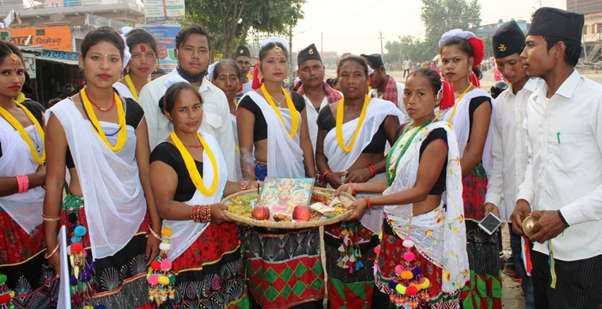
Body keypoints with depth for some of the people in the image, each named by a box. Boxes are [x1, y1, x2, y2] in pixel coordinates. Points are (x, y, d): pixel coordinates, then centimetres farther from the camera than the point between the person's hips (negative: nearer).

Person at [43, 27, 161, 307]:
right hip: (87, 224, -3)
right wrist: (51, 244, -2)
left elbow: (145, 172, 4)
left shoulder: (133, 111, 2)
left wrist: (155, 228, 3)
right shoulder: (63, 115, -8)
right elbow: (54, 182, -4)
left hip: (135, 221, 3)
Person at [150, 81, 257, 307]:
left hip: (224, 237, 6)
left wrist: (246, 187, 6)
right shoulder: (164, 153, -11)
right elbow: (165, 206, -16)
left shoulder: (210, 141, 11)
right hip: (190, 244, -6)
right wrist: (206, 211, -25)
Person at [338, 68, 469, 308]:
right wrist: (355, 187, 10)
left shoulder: (437, 135, -14)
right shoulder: (403, 130, 10)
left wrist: (368, 202, -20)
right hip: (395, 226, 7)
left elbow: (420, 190, -18)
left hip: (423, 231, -7)